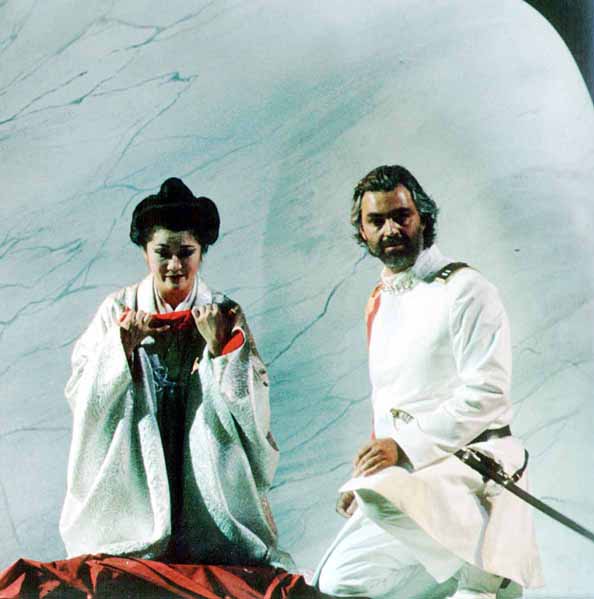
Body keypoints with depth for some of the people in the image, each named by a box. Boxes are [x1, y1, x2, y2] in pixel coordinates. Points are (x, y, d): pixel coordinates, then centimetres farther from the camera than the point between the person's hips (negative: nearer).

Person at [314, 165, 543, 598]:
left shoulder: (466, 290, -7)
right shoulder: (380, 303, 17)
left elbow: (486, 392, -16)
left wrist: (407, 447, -21)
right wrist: (364, 477, 13)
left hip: (469, 462, -8)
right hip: (404, 474, 8)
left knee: (383, 495, -36)